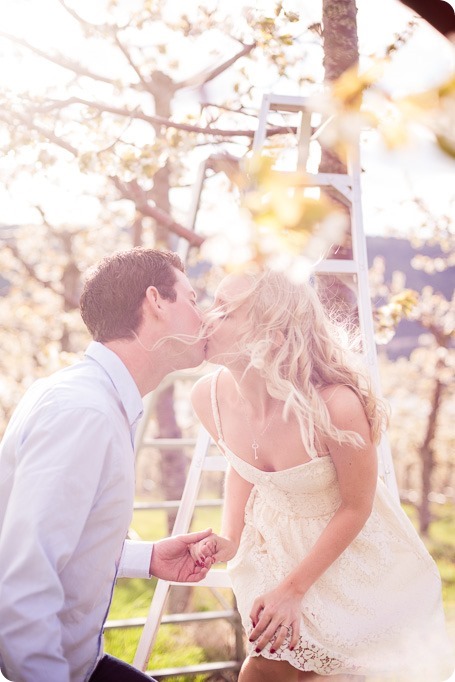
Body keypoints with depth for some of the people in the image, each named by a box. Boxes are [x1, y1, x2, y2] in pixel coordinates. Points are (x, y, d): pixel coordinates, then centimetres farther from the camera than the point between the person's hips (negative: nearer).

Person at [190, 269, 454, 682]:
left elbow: (356, 507, -19)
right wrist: (230, 538, -8)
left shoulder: (335, 406, -36)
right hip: (276, 546, 4)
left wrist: (294, 589, -15)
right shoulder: (209, 396, -20)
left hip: (351, 551, -4)